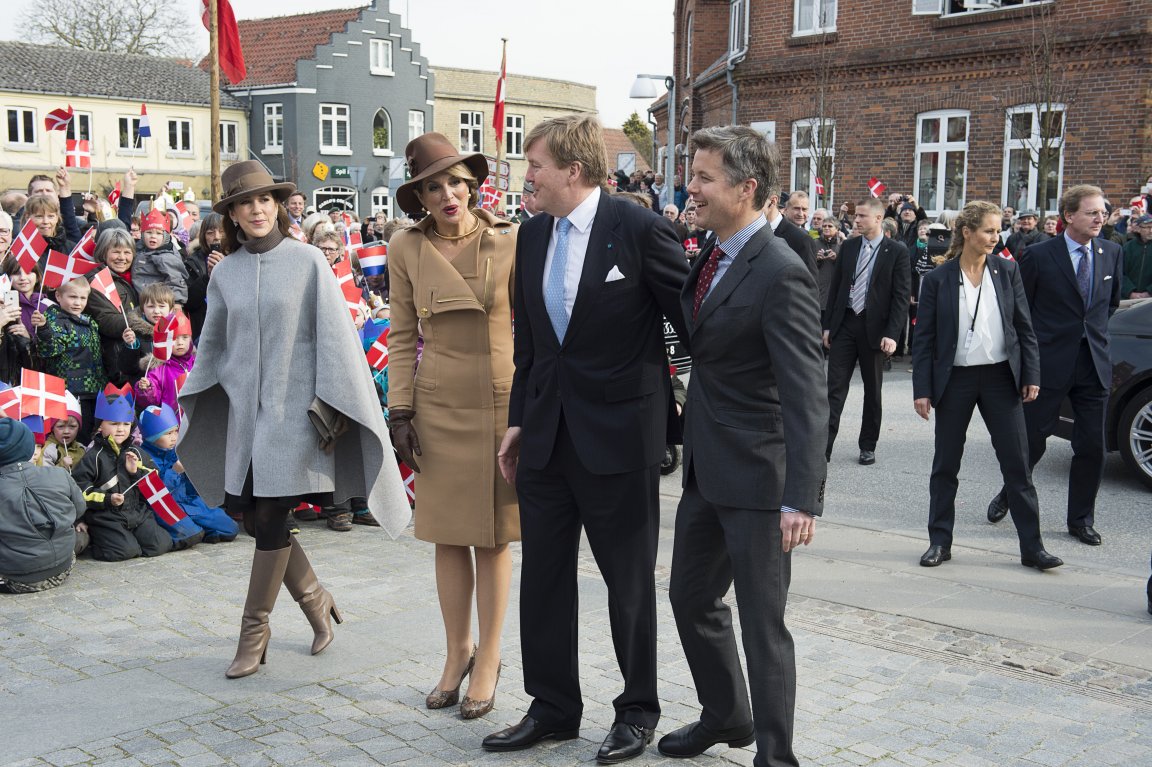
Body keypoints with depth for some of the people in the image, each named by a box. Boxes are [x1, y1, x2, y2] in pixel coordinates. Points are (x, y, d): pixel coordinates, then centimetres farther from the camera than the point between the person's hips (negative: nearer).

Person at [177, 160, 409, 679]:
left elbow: (333, 333, -6)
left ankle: (254, 631, 10)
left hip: (293, 404, -5)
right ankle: (313, 598, 27)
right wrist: (196, 401, 18)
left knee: (270, 517, -4)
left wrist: (327, 403, -11)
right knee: (248, 513, 5)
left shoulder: (307, 261, -5)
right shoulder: (225, 272, 7)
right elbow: (212, 342, 17)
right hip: (246, 406, 5)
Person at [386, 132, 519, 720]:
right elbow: (402, 336, 6)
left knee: (494, 538, 6)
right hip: (439, 406, 2)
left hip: (503, 402, -2)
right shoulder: (406, 250, 2)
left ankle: (487, 660, 20)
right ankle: (457, 652, 27)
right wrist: (400, 410, 1)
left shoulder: (510, 243, -4)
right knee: (448, 534, 10)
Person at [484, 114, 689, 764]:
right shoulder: (533, 235, 8)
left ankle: (639, 711, 27)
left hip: (619, 437, -6)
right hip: (547, 436, 7)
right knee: (543, 577, 13)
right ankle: (554, 709, 29)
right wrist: (519, 419, 13)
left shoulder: (638, 228, -12)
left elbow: (693, 318, -7)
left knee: (630, 582, 8)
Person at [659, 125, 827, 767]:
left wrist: (802, 498, -27)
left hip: (757, 478, -9)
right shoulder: (711, 259, 8)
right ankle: (726, 715, 42)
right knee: (691, 597, 20)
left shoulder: (781, 274, -19)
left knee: (762, 621, 4)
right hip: (706, 471, 9)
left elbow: (806, 396, -23)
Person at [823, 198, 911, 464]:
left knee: (872, 390, 10)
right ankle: (824, 445, -3)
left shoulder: (897, 252, -5)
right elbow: (835, 287, 11)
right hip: (844, 323, 3)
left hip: (874, 327, -3)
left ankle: (868, 446, 21)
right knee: (835, 387, -2)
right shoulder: (848, 247, 6)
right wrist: (828, 325, 6)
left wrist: (891, 334, -15)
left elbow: (901, 296, -8)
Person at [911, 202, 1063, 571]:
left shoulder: (1007, 271, 3)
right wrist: (921, 390, -5)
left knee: (1017, 464, 2)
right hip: (955, 380, -1)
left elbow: (1025, 328, 6)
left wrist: (1031, 375, -1)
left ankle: (1032, 547, 10)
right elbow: (924, 339, -1)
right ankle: (939, 542, 19)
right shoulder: (937, 279, -3)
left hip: (1001, 377, 1)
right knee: (946, 465, 7)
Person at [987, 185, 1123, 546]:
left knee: (1092, 446, 5)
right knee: (1032, 440, 5)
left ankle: (1081, 520, 19)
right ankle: (1008, 496, 30)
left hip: (1094, 364, 4)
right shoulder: (1039, 255, -7)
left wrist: (1095, 333, 13)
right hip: (1050, 364, -4)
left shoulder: (1111, 253, 6)